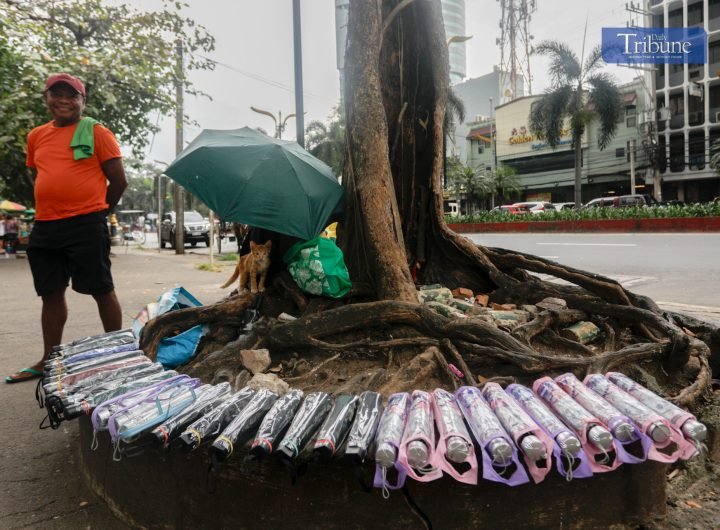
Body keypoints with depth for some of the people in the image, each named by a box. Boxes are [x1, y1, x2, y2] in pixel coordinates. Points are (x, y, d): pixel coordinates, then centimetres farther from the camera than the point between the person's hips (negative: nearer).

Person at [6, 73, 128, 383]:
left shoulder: (96, 132, -3)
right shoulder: (36, 136, 14)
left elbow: (118, 181, -3)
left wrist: (97, 211, 4)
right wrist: (54, 206, 15)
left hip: (86, 226, -6)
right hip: (45, 226, 6)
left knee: (101, 290, 0)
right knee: (51, 294, 12)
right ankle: (48, 360, 23)